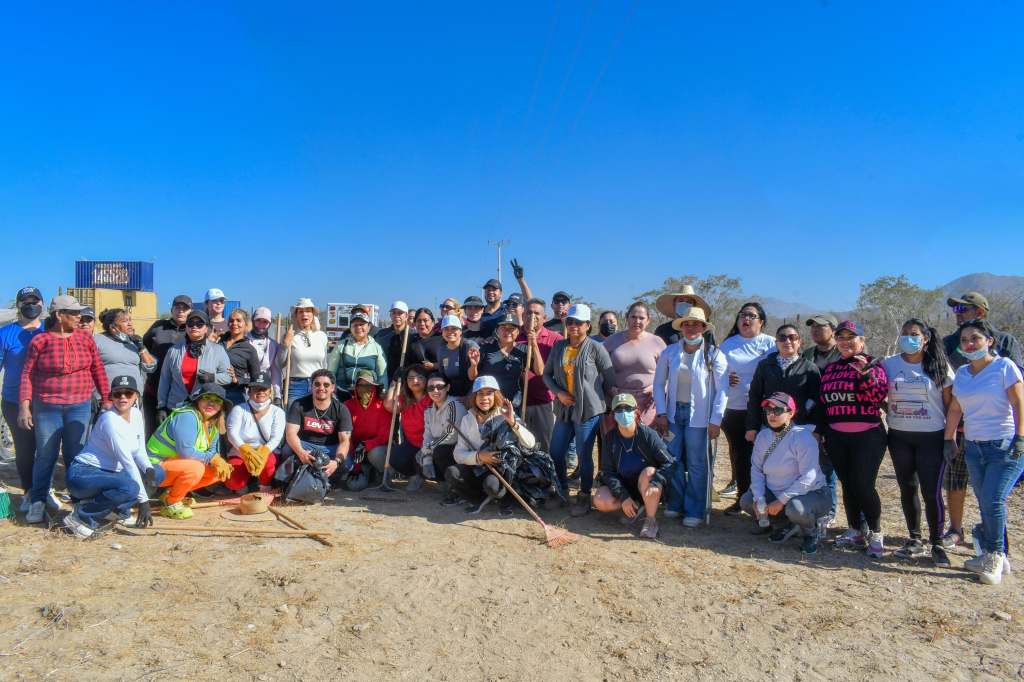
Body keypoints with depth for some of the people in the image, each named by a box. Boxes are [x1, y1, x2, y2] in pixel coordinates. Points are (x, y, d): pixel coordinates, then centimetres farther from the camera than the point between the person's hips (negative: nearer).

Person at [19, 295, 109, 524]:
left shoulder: (85, 338, 3)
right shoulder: (40, 340, -4)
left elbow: (98, 370, 8)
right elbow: (27, 374, -2)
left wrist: (106, 399, 7)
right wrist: (24, 406, -8)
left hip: (80, 406, 2)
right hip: (46, 407, -1)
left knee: (75, 455, 5)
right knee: (45, 455, 3)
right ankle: (38, 502, 16)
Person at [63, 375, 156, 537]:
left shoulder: (136, 414, 3)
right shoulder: (110, 419, -21)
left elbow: (139, 452, 8)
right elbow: (127, 462, -24)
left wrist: (148, 469, -16)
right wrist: (143, 500, -25)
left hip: (107, 474, 9)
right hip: (82, 474, -9)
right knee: (130, 487, -33)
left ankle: (118, 509, 10)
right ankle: (82, 517, -13)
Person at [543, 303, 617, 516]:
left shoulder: (596, 348, -8)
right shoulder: (559, 347, 6)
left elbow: (611, 380, -4)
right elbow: (547, 374, 11)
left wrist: (608, 407, 0)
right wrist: (558, 393, -5)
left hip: (588, 409, -5)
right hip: (565, 409, 5)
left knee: (584, 455, 2)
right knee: (555, 452, 11)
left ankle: (584, 497, 17)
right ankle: (561, 491, 31)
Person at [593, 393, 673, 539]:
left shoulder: (648, 434, -17)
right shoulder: (611, 438, -9)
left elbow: (668, 463, -20)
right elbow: (607, 472, -9)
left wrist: (655, 483, -37)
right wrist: (623, 497, -20)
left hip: (646, 487, -3)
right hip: (623, 485, 3)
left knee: (649, 473, -35)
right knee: (600, 502, -22)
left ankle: (650, 520, -20)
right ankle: (636, 506, 5)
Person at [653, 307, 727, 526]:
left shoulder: (714, 354, -4)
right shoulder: (669, 352, 3)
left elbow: (722, 390, -5)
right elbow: (658, 384, 7)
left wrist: (715, 421, -9)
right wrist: (661, 413, 0)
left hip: (698, 415, -3)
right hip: (674, 412, 3)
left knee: (696, 464, 3)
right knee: (673, 460, 7)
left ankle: (695, 510, 14)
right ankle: (675, 504, 22)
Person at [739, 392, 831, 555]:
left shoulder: (803, 437, -21)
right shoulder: (763, 436, -1)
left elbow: (808, 479, -26)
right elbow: (756, 469, 0)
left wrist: (781, 501, -27)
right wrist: (759, 499, -16)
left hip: (810, 493, -6)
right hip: (774, 493, 6)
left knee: (795, 508, -36)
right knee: (746, 501, -13)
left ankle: (811, 533, 1)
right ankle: (782, 526, 12)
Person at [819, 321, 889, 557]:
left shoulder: (872, 365, -2)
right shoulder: (830, 369, 14)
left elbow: (879, 395, -15)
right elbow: (824, 400, 20)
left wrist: (865, 373, -27)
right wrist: (822, 430, 17)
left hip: (867, 436, -5)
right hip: (837, 437, 5)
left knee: (864, 486, -7)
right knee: (848, 485, 11)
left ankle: (876, 534, 10)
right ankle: (855, 532, 24)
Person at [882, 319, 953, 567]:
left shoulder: (940, 366, -2)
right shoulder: (889, 364, 3)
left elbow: (949, 404, 0)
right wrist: (889, 414, -2)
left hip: (931, 437, -3)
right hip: (900, 437, 3)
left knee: (932, 492, -5)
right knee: (907, 488, 10)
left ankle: (937, 544, 11)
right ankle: (915, 541, 23)